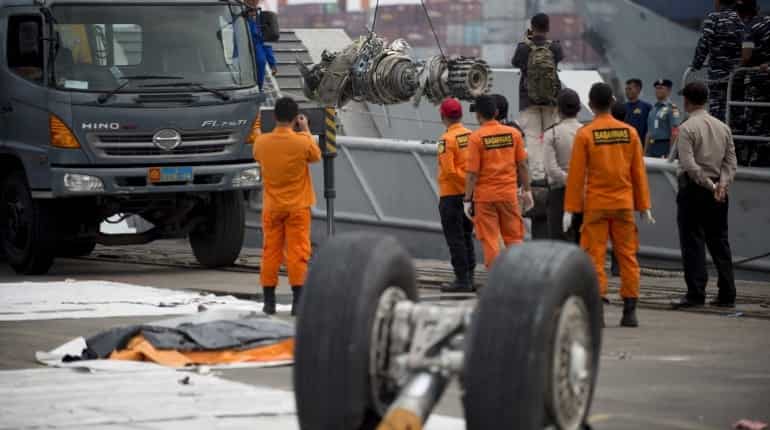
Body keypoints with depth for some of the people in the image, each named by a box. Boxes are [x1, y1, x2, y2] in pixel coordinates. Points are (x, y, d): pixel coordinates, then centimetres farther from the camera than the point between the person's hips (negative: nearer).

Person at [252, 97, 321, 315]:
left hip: (272, 207, 2)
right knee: (298, 252, 1)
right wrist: (306, 131, 13)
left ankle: (269, 301, 10)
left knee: (271, 252, 9)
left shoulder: (261, 142, -9)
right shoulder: (303, 142, -15)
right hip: (298, 206, -2)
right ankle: (298, 301, -3)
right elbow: (316, 156, 5)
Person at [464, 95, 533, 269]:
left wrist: (467, 199, -6)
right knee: (514, 237, 12)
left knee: (490, 241, 3)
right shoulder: (513, 134, 0)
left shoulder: (477, 137, -9)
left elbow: (472, 173, -11)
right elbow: (522, 165, 4)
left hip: (485, 196, -3)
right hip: (509, 194, 3)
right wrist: (527, 191, 13)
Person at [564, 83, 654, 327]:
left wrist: (570, 208, -2)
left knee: (595, 255, 1)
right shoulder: (629, 132, 3)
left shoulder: (585, 134, -6)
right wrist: (644, 206, 11)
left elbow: (576, 174, -6)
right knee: (627, 255, 7)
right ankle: (630, 311, 5)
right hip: (624, 205, 3)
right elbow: (639, 172, 6)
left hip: (595, 206, -3)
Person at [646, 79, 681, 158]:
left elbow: (674, 134, -14)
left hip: (664, 146, -8)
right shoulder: (654, 108, 16)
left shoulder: (672, 108, -9)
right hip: (652, 146, 8)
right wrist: (645, 151, 19)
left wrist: (671, 153, -19)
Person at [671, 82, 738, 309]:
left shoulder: (687, 128, -10)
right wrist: (722, 183, -5)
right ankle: (727, 295, 10)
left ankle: (696, 294, -9)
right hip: (718, 192, 6)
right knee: (719, 242, 11)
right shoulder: (722, 127, 10)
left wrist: (710, 186, -13)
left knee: (693, 242, -4)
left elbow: (689, 165, -18)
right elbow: (731, 161, 5)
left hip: (693, 188, -6)